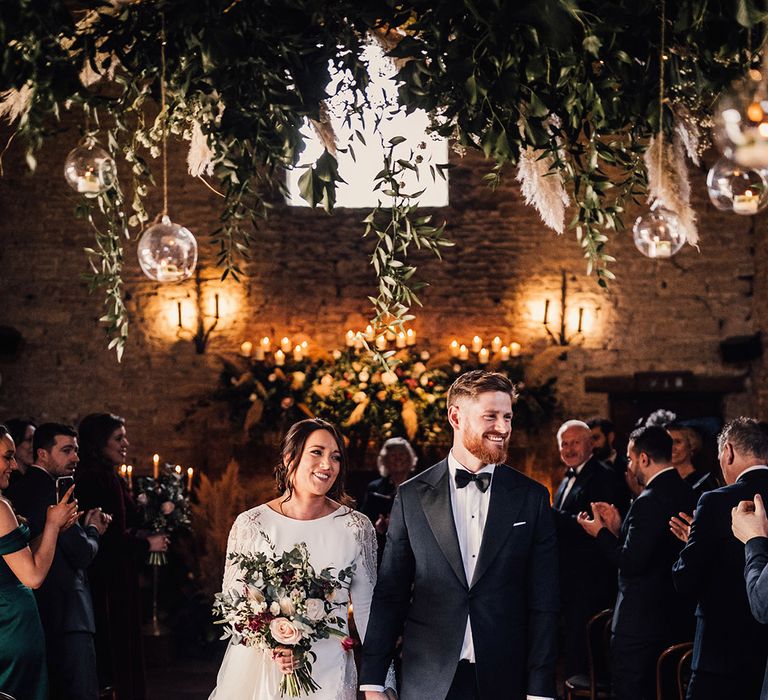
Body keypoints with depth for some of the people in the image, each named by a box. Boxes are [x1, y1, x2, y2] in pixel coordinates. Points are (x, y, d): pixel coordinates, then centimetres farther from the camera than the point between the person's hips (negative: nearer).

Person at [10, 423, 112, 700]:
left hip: (38, 612, 10)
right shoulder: (52, 491, -15)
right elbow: (82, 554, -16)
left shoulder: (21, 489, 14)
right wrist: (93, 529, 3)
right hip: (67, 613, -10)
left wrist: (84, 527, 7)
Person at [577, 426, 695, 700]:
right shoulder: (686, 493, 7)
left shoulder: (649, 501, -21)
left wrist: (600, 533, -8)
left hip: (640, 623, -9)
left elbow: (631, 563, -22)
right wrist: (618, 527, 9)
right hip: (678, 618, 9)